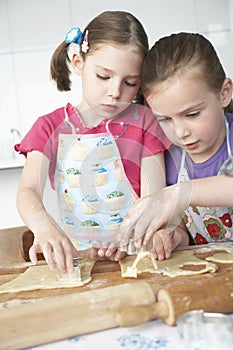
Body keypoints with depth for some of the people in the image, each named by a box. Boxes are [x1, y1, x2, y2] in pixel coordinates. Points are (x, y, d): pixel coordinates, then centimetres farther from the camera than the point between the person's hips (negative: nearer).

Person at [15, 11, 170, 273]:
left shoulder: (143, 121, 3)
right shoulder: (50, 127, 5)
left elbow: (153, 198, -4)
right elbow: (28, 191, -9)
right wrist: (44, 227, -31)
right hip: (73, 256, 2)